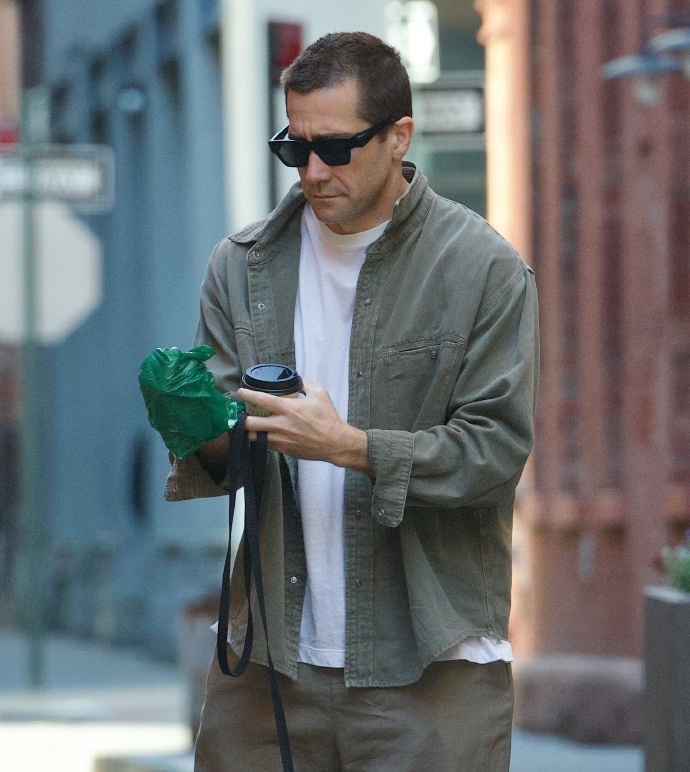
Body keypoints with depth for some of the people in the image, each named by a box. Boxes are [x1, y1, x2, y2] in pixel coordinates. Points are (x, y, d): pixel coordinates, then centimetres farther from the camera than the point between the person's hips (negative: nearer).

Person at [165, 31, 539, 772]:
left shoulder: (482, 267, -3)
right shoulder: (244, 265, 8)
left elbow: (497, 448, -8)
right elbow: (222, 465, 8)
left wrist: (350, 445, -19)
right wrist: (206, 432, -16)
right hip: (271, 651, 3)